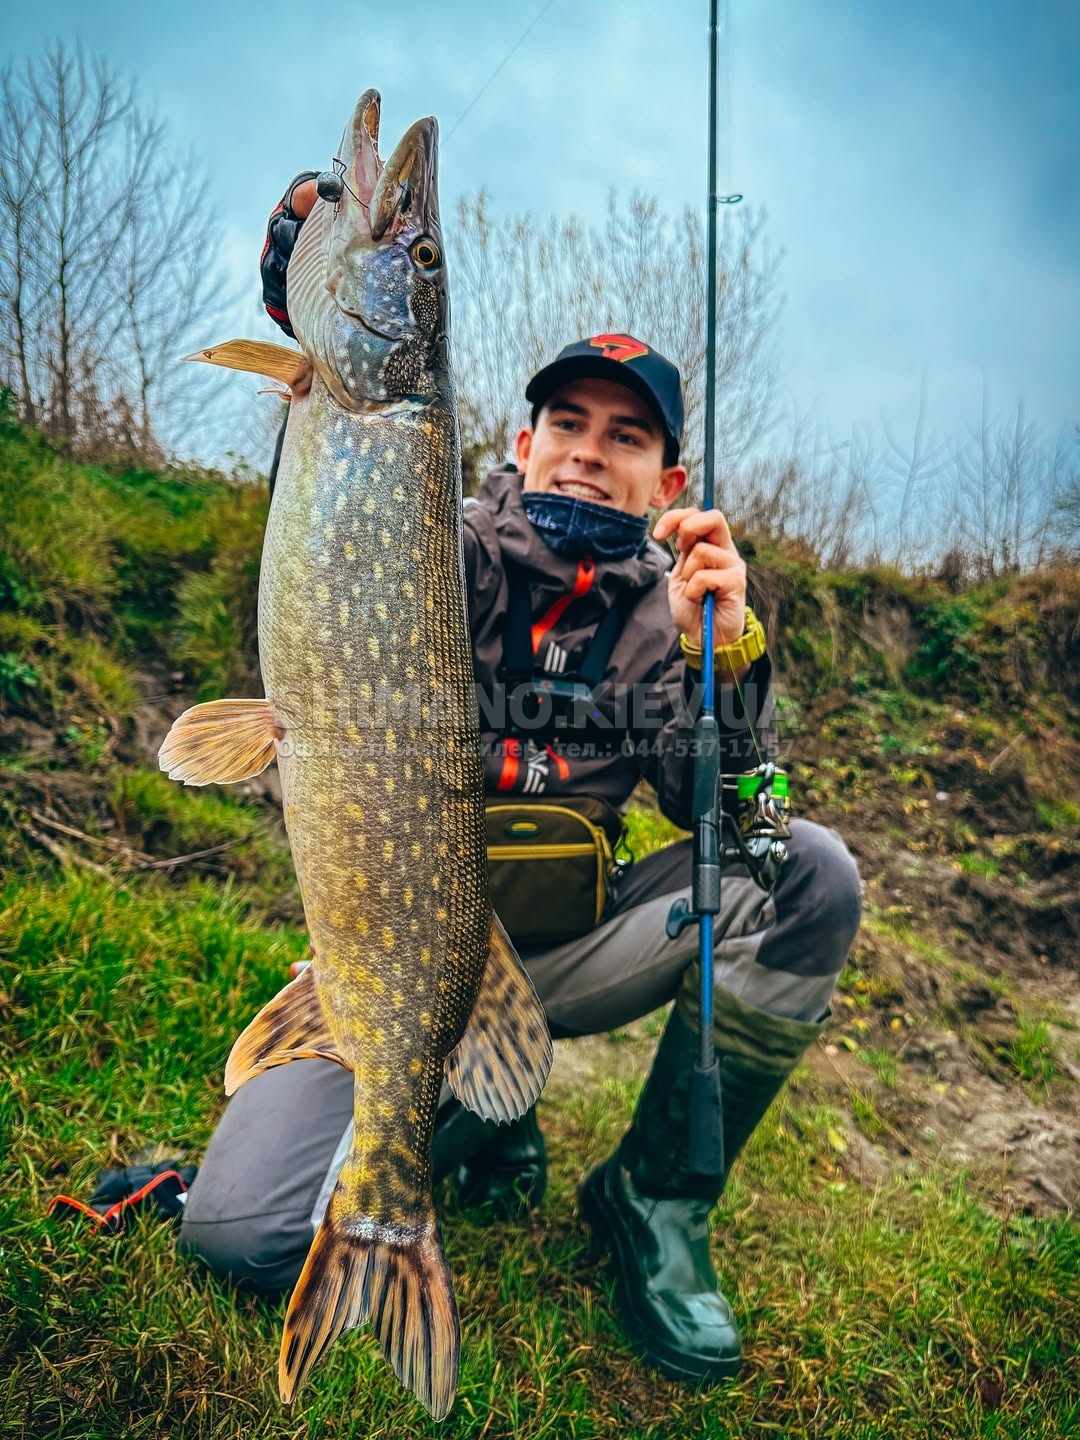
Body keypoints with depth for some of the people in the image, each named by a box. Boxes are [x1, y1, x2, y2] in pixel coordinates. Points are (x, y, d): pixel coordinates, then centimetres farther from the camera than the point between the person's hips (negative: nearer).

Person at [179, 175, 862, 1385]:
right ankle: (469, 1104, 10)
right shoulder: (447, 551, -2)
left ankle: (654, 1197, -3)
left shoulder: (662, 618, 2)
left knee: (808, 875, -20)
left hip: (555, 947, 2)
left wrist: (722, 655, -23)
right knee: (239, 1227, -21)